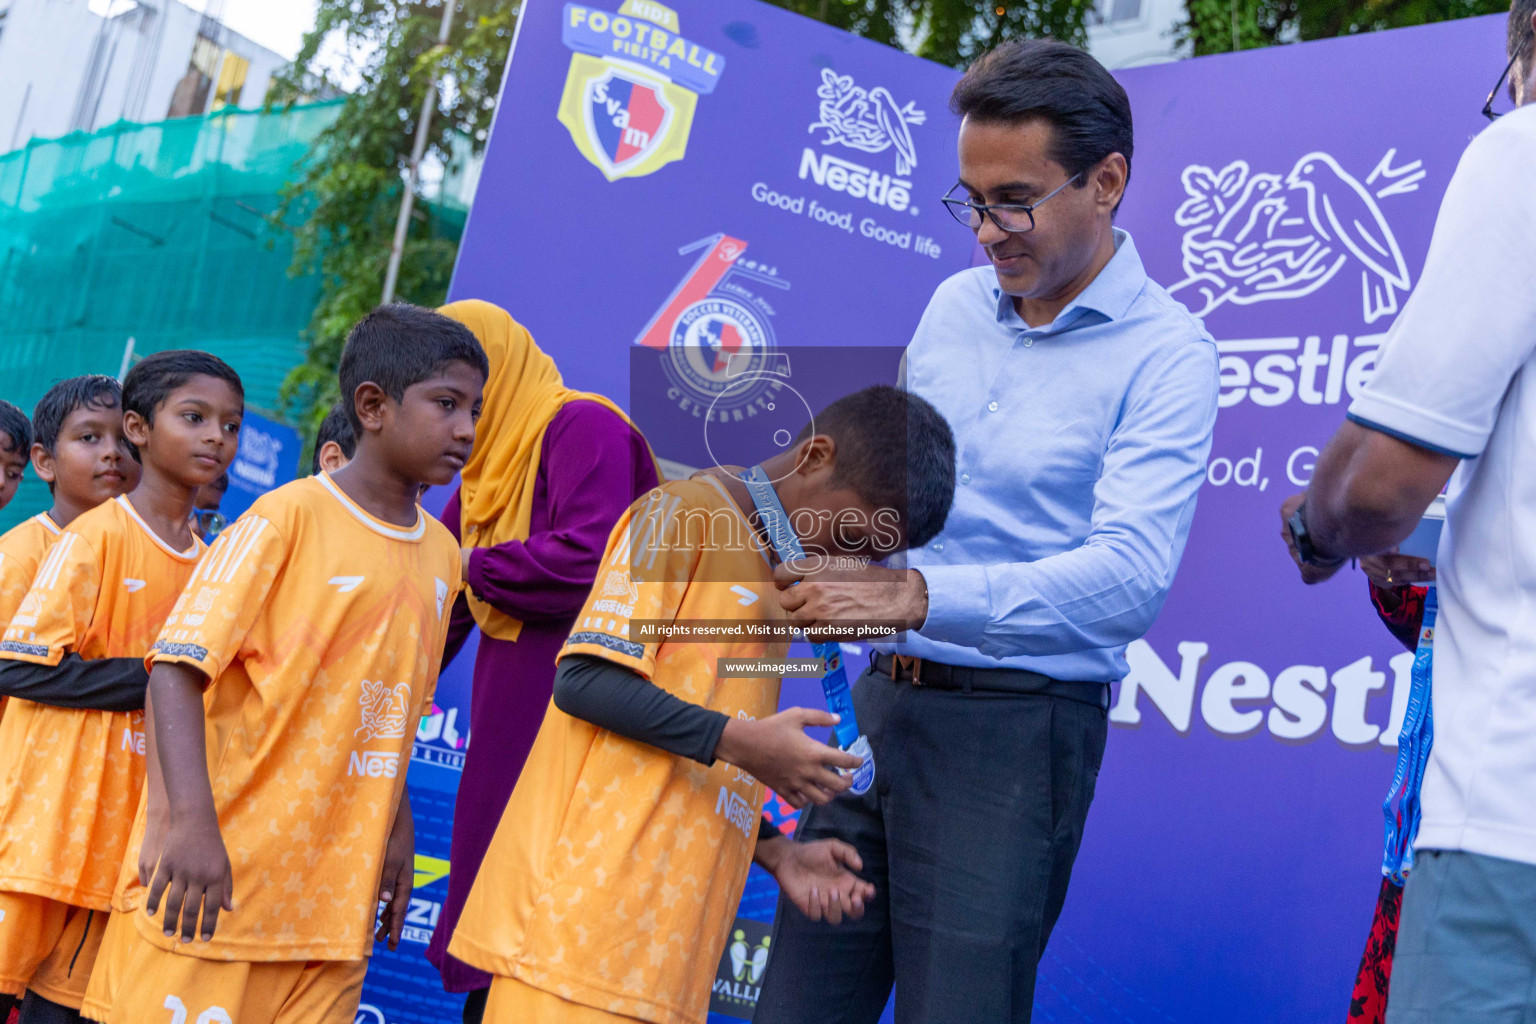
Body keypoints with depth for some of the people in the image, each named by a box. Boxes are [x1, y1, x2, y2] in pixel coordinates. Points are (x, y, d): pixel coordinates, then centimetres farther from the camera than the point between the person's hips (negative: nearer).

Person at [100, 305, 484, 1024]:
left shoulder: (443, 554, 10)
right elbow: (177, 666, -13)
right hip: (225, 879, -5)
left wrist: (396, 827, 13)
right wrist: (192, 821, -24)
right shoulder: (289, 516, -8)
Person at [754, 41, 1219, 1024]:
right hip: (881, 699, 6)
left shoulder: (1166, 353, -10)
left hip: (1015, 729, -6)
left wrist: (919, 595, -32)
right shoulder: (954, 304, 10)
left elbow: (1130, 576, -23)